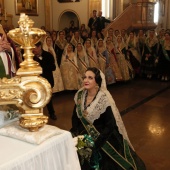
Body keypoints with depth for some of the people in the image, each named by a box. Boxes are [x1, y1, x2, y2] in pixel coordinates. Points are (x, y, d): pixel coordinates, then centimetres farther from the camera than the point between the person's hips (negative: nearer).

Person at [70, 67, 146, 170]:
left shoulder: (104, 99, -20)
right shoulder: (80, 95, -4)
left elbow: (110, 126, -19)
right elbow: (75, 117, 7)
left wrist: (95, 143, -23)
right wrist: (76, 134, -6)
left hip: (103, 138, -5)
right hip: (84, 135, 5)